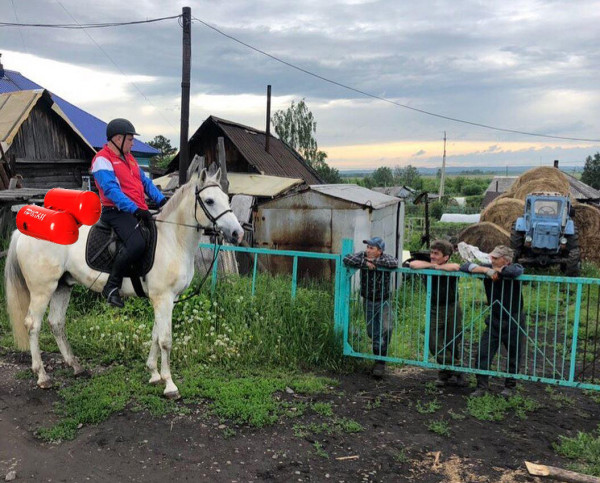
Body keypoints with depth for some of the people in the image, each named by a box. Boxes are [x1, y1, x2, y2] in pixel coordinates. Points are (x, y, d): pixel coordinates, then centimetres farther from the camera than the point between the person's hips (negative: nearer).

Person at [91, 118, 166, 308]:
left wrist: (162, 200, 5)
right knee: (137, 244, -32)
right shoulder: (102, 159, -7)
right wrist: (135, 209, -26)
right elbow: (111, 190, -18)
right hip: (117, 212, -10)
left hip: (140, 211, 10)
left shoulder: (128, 157, 22)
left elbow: (145, 182, 20)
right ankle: (112, 286, -15)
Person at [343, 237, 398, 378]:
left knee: (385, 329, -13)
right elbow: (347, 259, -22)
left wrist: (374, 261, -30)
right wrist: (365, 263, -28)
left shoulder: (386, 258, -13)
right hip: (368, 301, 2)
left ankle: (380, 362, -2)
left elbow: (394, 263, -35)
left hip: (383, 301, -2)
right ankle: (378, 355, 32)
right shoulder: (362, 256, -8)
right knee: (372, 332, 9)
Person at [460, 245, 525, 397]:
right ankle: (482, 386, 9)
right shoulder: (488, 268, -4)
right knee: (483, 353, -3)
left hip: (513, 323, -3)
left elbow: (516, 271, -39)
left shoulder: (513, 268, -14)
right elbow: (465, 266, -11)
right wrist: (486, 270, -24)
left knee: (514, 356, 11)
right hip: (494, 320, 3)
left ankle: (509, 386, 30)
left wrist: (498, 271, -22)